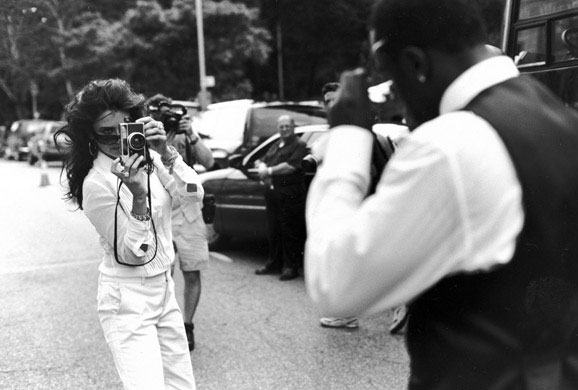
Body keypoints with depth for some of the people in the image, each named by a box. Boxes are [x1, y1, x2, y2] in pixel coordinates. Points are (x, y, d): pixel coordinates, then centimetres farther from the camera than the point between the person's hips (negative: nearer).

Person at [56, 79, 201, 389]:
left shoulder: (147, 157, 1)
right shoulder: (96, 183, -17)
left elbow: (194, 195, -10)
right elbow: (132, 255, -18)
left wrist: (165, 153, -21)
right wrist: (138, 196, -30)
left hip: (163, 288, 7)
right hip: (128, 301, -6)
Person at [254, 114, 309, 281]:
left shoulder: (300, 145, -4)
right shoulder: (276, 145, 21)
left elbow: (291, 165, -16)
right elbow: (263, 161, 20)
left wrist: (270, 171, -10)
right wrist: (262, 169, -4)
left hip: (290, 194, -8)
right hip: (272, 192, 8)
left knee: (290, 231, -4)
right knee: (274, 230, 13)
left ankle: (291, 267, 3)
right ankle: (274, 263, 23)